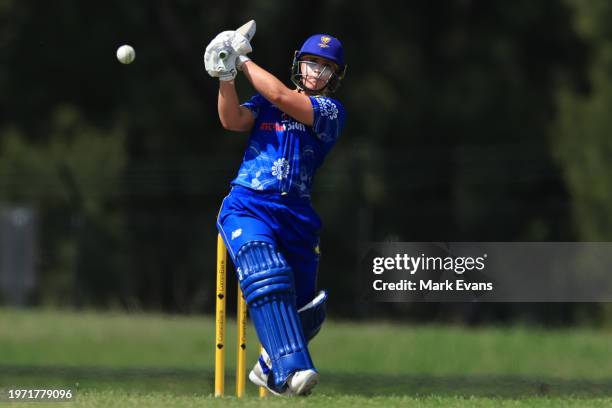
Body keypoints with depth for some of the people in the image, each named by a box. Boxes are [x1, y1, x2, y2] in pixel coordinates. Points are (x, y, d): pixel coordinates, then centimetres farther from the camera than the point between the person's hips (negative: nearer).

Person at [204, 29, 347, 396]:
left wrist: (243, 61, -2)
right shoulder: (265, 101, 17)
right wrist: (226, 77, -14)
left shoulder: (332, 110, 6)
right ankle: (290, 371, -40)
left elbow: (282, 97, -8)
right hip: (248, 205, -1)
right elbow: (232, 120, -1)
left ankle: (270, 368, 32)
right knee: (265, 272, -29)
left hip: (297, 216, 1)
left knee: (304, 310, 3)